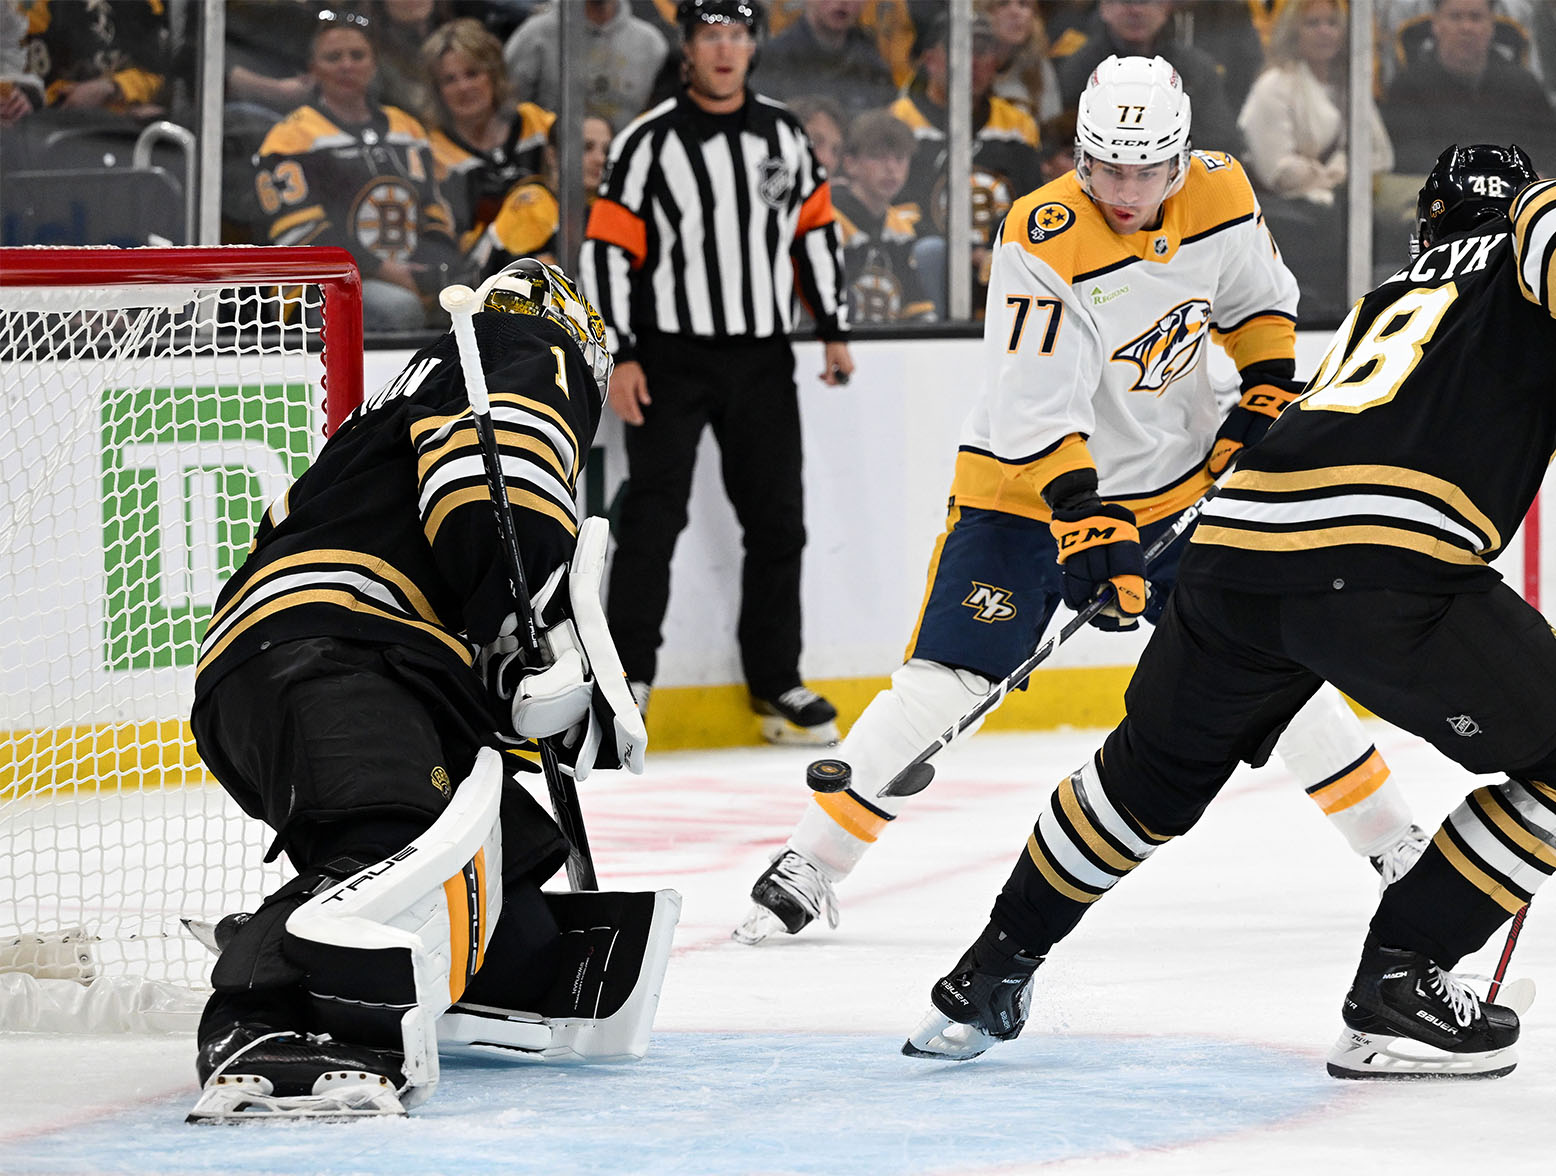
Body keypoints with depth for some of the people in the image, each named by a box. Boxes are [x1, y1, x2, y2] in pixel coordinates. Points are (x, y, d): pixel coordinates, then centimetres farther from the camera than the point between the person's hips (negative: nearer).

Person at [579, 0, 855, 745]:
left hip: (762, 361, 4)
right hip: (671, 359, -4)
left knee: (777, 521, 7)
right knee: (652, 517, -8)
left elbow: (814, 230, 15)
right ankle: (628, 678, -3)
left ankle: (775, 680, 17)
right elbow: (608, 247, -9)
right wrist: (619, 357, -14)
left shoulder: (783, 136, 7)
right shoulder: (650, 142, -8)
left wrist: (833, 330, 10)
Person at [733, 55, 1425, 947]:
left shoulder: (1219, 194, -9)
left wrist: (1269, 394, -2)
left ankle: (1391, 840, 17)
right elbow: (1036, 405, -31)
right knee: (943, 681, -11)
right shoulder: (1044, 240, -26)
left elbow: (1259, 300, 11)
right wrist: (1084, 521, -39)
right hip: (1027, 482, -4)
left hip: (1176, 479, 4)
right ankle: (810, 868, -2)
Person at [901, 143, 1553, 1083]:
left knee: (1156, 769, 31)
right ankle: (1398, 989, 4)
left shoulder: (1388, 296, 36)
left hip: (1236, 546, 7)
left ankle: (989, 975, 41)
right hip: (1382, 564, -7)